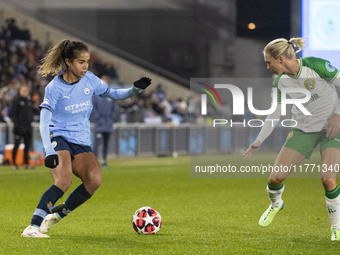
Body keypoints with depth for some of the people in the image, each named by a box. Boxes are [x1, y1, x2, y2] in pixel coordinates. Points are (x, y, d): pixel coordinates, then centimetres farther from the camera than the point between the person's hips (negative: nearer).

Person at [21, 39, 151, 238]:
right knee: (64, 180, -31)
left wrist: (135, 90, 2)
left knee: (95, 180, -23)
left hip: (82, 143, 5)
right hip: (59, 138, -5)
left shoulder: (89, 79, 4)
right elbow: (44, 121, -16)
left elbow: (111, 94, 20)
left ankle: (57, 214, -5)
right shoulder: (55, 88, -10)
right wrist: (49, 151, -29)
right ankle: (33, 227, -30)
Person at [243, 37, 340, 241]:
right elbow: (275, 113, 6)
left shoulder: (316, 66, -20)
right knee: (275, 177, -5)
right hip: (304, 130, 4)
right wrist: (259, 141, 5)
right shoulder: (280, 82, -5)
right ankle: (275, 204, 32)